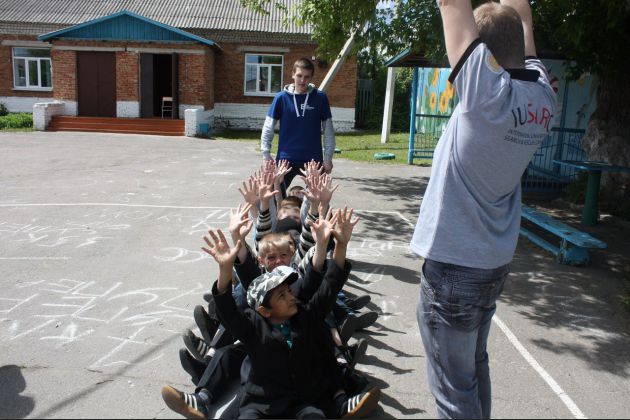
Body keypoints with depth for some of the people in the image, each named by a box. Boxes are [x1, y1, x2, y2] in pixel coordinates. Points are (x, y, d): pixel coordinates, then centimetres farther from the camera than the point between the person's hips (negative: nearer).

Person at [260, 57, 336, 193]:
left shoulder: (320, 98, -1)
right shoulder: (282, 97, -2)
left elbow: (328, 129, 4)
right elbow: (268, 127, 2)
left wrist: (328, 157, 1)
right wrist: (266, 154, -3)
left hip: (314, 160, 0)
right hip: (286, 159, 0)